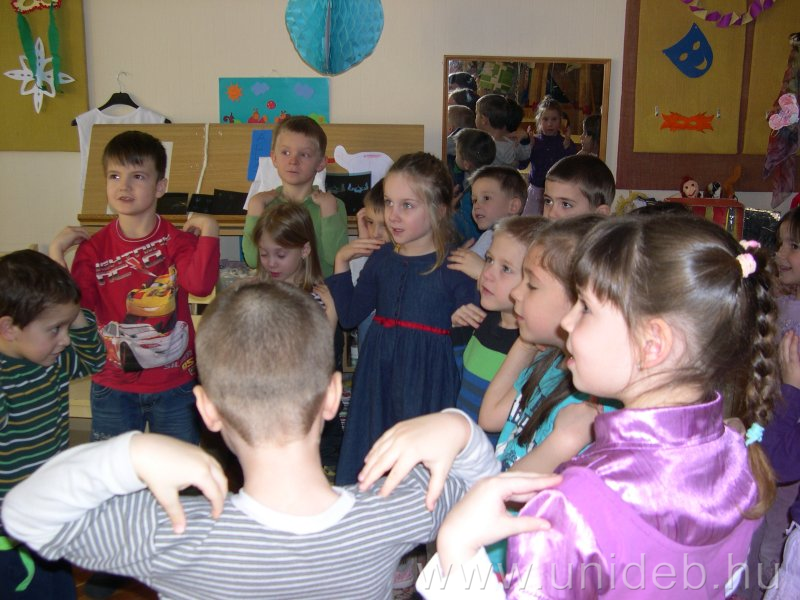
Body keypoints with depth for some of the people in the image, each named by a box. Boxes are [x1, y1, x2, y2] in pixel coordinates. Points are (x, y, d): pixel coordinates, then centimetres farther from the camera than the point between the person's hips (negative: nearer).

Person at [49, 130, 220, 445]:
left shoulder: (178, 240, -8)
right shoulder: (94, 247, -2)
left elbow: (200, 284, -26)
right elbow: (76, 302, -12)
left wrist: (209, 230, -27)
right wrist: (56, 252, -17)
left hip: (174, 386, -1)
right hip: (112, 388, 2)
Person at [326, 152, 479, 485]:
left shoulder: (454, 265, -11)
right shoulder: (381, 258, 6)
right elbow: (348, 316, 11)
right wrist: (341, 262, 5)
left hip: (427, 382, -5)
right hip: (379, 375, 6)